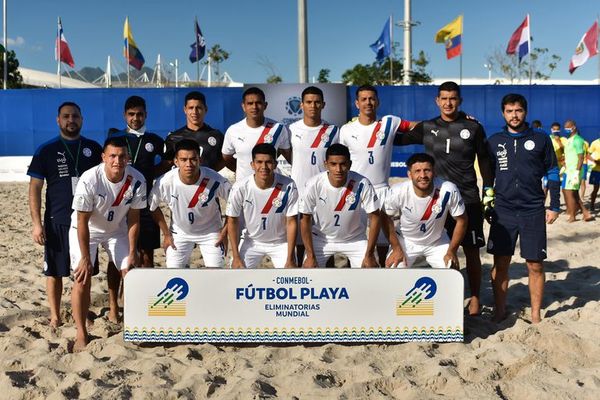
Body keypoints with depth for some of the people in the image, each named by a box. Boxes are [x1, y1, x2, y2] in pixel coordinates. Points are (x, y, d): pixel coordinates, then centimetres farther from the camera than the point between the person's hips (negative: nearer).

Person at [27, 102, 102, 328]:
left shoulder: (93, 148, 5)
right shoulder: (46, 150, -1)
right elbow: (35, 187, -2)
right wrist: (36, 222, -10)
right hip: (57, 222, -2)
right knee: (54, 271, 6)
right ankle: (55, 316, 19)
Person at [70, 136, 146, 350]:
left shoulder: (136, 180, -23)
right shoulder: (89, 180, -32)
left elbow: (133, 218, -12)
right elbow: (82, 222, -25)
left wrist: (132, 253, -11)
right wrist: (85, 258, -22)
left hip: (117, 229, 3)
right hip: (85, 230, -3)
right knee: (83, 278, -12)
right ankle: (81, 334, 1)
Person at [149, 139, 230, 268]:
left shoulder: (215, 180, -29)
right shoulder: (165, 182, -25)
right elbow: (153, 207, -4)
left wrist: (225, 231, -8)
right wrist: (166, 234, 1)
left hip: (210, 232, -1)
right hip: (180, 233, 1)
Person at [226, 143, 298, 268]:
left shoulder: (288, 186, -23)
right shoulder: (240, 187, -22)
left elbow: (291, 222, -15)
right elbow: (232, 221, -8)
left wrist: (290, 259, -15)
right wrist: (236, 257, -9)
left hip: (281, 243, 0)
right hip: (251, 242, 1)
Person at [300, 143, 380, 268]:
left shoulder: (362, 184, -26)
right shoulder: (314, 184, -25)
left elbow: (374, 218, -15)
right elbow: (305, 220, -12)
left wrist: (369, 255, -14)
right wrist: (310, 256, -12)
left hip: (355, 239, 0)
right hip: (321, 239, 0)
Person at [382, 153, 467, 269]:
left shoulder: (448, 191, -29)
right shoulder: (398, 192, -28)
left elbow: (461, 220, -13)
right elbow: (386, 218, -10)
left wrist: (451, 251, -10)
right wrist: (396, 248, -8)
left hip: (438, 243, 1)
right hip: (406, 241, 0)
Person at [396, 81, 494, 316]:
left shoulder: (473, 128, 1)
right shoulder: (427, 128, 6)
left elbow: (484, 160, 7)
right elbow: (399, 139, 15)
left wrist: (488, 193, 5)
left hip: (468, 199, -1)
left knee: (471, 251, 4)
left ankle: (475, 299, 17)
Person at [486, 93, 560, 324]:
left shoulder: (540, 140, 4)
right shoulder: (494, 141, 6)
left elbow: (552, 173, 7)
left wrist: (554, 207, 3)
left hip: (533, 211, -1)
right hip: (503, 211, 1)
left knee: (535, 265, 2)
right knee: (500, 263, 3)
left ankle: (536, 315, 14)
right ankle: (499, 311, 16)